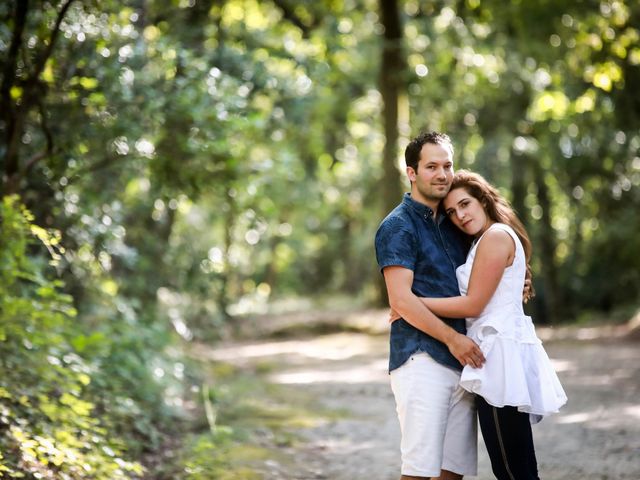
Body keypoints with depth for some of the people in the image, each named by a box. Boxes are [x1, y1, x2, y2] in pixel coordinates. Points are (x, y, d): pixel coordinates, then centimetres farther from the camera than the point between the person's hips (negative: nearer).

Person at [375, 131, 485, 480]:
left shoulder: (451, 223, 20)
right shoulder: (398, 226, -4)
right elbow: (401, 300, -13)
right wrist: (452, 338, -15)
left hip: (461, 360, 7)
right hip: (420, 358, -7)